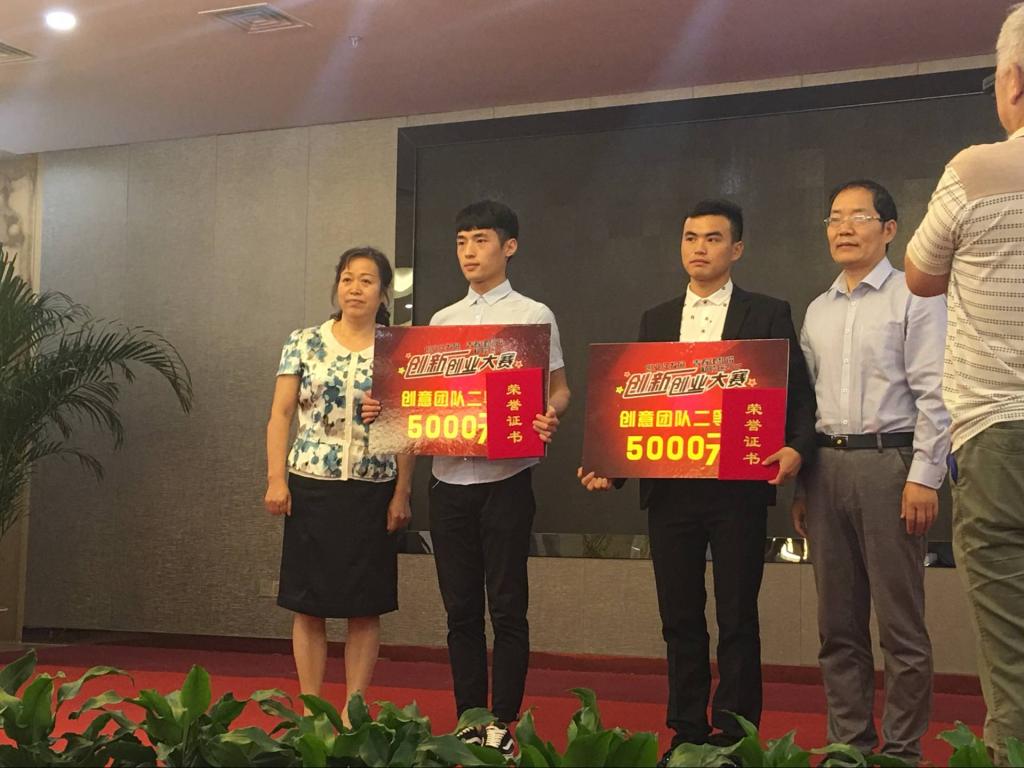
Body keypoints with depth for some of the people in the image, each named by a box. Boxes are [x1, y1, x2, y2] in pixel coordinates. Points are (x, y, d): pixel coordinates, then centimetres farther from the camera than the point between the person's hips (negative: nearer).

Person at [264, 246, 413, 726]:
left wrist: (402, 494, -2)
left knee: (365, 607, 4)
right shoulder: (304, 343, 3)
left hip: (372, 492, 0)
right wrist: (276, 479, -7)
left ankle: (353, 710, 14)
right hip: (310, 486, 0)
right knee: (308, 604, 4)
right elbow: (281, 415, 2)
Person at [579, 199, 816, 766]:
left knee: (737, 619, 1)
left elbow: (797, 393, -1)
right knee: (679, 618, 9)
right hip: (669, 488, 4)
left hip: (738, 486, -4)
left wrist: (797, 447, -19)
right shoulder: (655, 321, 15)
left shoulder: (768, 315, 4)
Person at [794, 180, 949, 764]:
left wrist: (925, 476, -14)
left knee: (901, 623, -3)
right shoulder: (818, 312, 17)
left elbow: (934, 393, -7)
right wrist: (801, 486, 12)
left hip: (889, 462, -6)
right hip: (826, 467, 6)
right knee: (838, 623, 9)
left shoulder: (914, 298, -1)